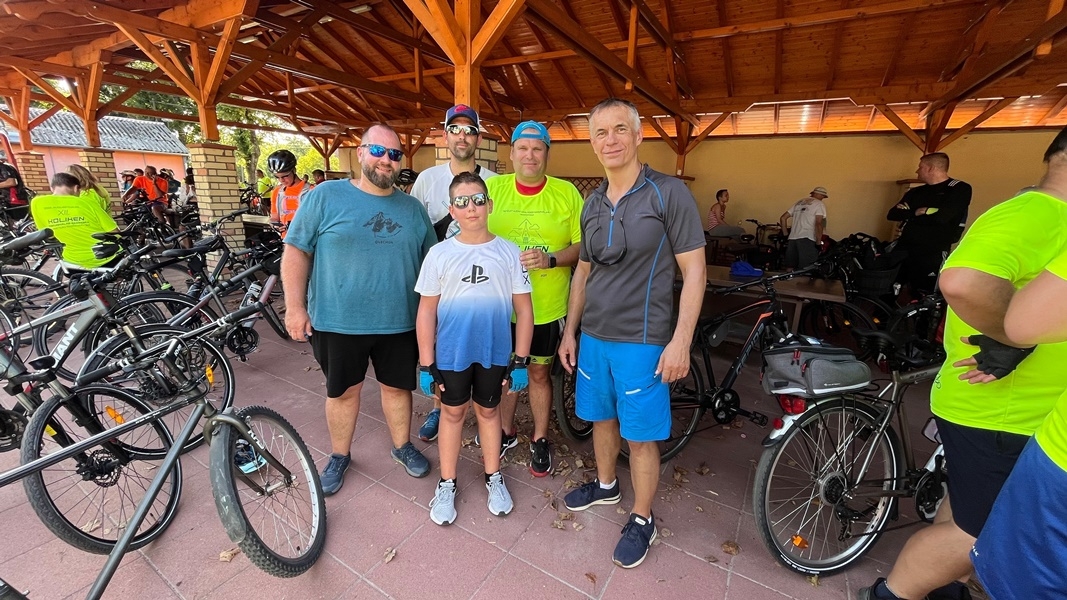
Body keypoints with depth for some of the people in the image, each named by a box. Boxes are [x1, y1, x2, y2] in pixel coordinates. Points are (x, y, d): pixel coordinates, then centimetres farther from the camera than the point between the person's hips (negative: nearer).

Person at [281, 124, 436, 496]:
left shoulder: (413, 208, 6)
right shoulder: (325, 196, -4)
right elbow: (296, 251, -3)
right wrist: (295, 307, -8)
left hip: (399, 323, 2)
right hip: (337, 321, -2)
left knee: (397, 385, 16)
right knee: (343, 391, 15)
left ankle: (402, 447, 38)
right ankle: (339, 456, 37)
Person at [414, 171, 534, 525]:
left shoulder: (508, 252, -5)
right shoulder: (439, 254, -5)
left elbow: (523, 310, -3)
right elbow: (427, 311, -2)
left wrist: (520, 360, -4)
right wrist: (426, 364, -3)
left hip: (495, 353, 0)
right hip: (451, 353, 0)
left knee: (488, 411, 17)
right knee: (453, 413, 15)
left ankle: (493, 477, 38)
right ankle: (447, 484, 34)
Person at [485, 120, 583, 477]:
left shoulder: (566, 193, -4)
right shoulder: (492, 187, 0)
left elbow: (583, 245, -4)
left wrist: (551, 259, -20)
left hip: (546, 306, -1)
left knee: (539, 372, 14)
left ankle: (540, 440, 36)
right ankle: (506, 431, 41)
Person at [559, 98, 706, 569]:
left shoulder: (668, 193, -9)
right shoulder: (592, 204, 8)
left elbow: (694, 271, -9)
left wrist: (681, 341, -15)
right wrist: (569, 331, 13)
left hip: (642, 341, -5)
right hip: (593, 336, 6)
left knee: (641, 435, 6)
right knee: (602, 417, 20)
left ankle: (641, 520, 30)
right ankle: (605, 485, 45)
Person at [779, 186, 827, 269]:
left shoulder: (799, 202, 23)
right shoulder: (819, 204, 3)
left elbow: (783, 218, 20)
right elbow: (818, 223, -10)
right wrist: (818, 243, -8)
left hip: (792, 238, 6)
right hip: (807, 239, -6)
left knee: (790, 270, 8)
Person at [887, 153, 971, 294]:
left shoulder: (960, 189, -1)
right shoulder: (915, 192, 16)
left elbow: (942, 216, -16)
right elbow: (892, 214, 6)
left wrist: (910, 214, -3)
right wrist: (916, 212, -10)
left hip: (932, 255, -5)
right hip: (903, 250, 5)